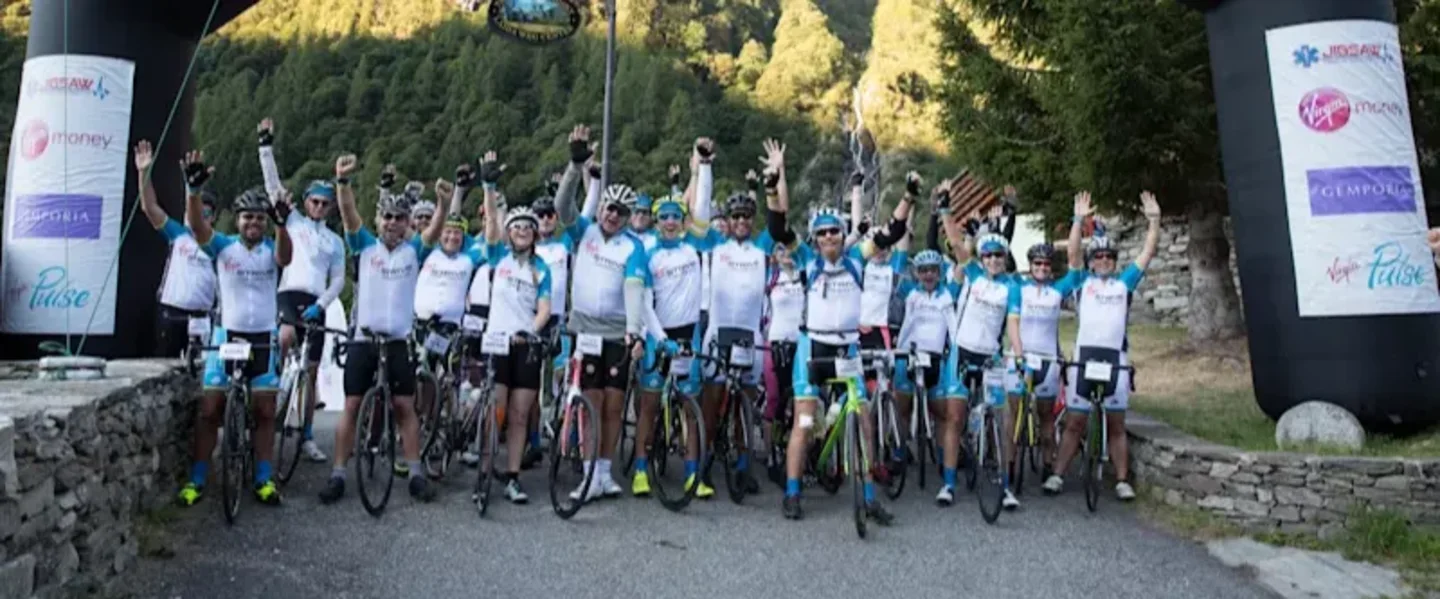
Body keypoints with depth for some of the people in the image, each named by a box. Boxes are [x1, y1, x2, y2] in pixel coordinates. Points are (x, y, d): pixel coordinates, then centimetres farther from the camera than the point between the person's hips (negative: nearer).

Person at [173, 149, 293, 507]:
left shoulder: (271, 250, 1)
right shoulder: (223, 247, 0)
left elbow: (285, 256, -23)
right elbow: (197, 225, -18)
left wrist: (281, 223, -43)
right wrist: (193, 189, -37)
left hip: (263, 339, 1)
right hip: (227, 335, 0)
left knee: (265, 412, 4)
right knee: (209, 410, 0)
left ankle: (263, 480, 13)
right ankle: (196, 480, 10)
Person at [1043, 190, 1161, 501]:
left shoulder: (1124, 282, 15)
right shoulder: (1083, 280, 10)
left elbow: (1148, 252, 11)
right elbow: (1072, 251, -3)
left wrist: (1153, 219, 3)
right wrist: (1079, 219, -11)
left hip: (1116, 356, 1)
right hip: (1085, 353, -1)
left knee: (1116, 423, 6)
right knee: (1075, 422, 1)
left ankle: (1123, 480, 9)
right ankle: (1057, 475, 6)